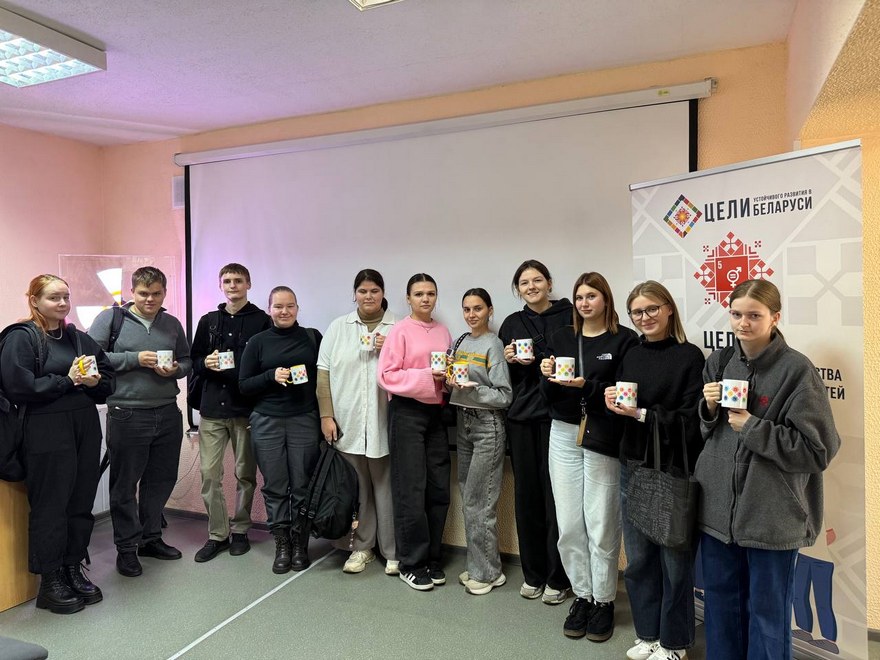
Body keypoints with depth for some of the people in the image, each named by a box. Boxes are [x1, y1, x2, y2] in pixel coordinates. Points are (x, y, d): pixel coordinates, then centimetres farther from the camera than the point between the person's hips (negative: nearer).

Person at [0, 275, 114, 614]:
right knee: (50, 508, 4)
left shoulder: (80, 338, 14)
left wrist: (95, 381, -6)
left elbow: (109, 379, 15)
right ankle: (50, 583, 19)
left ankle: (74, 570, 28)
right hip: (46, 435, -6)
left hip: (86, 430, 6)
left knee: (82, 504, 12)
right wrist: (69, 380, -12)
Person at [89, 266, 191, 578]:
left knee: (162, 479, 13)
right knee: (125, 484, 7)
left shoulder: (172, 324, 10)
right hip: (127, 416, -4)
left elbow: (187, 360, 16)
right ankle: (126, 547, 21)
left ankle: (150, 538, 31)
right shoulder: (110, 318, -2)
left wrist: (176, 369, -6)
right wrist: (135, 358, -17)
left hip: (168, 414, 4)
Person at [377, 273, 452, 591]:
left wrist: (449, 377, -2)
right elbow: (386, 375, -11)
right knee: (411, 490, 1)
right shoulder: (400, 330, -6)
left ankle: (432, 558, 25)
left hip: (436, 412, 6)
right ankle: (412, 564, 16)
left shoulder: (443, 331, 10)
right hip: (407, 413, -5)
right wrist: (426, 377, -18)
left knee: (439, 489, 9)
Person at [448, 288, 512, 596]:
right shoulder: (461, 342, 11)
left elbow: (504, 396, -12)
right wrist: (451, 382, -2)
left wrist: (473, 388, -23)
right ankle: (477, 566, 26)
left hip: (487, 426, -7)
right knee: (468, 499, 12)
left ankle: (488, 572, 13)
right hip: (463, 423, 7)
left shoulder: (493, 344, -10)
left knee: (478, 502, -3)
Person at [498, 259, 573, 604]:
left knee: (555, 494, -1)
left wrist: (537, 361, -14)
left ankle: (558, 578, 15)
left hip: (556, 416, -4)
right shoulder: (511, 324, 12)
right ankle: (533, 574, 24)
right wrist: (509, 361, -3)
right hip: (521, 417, 4)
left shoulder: (568, 316, -1)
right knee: (526, 493, 9)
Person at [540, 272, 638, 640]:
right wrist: (548, 378, -11)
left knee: (601, 525, 2)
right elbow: (550, 396, 10)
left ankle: (603, 600, 21)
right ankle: (582, 595, 25)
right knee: (569, 525, 7)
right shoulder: (561, 338, 10)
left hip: (603, 439, -4)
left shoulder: (624, 340, -3)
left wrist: (586, 386, -22)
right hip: (564, 436, 4)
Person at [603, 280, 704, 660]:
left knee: (674, 557, 6)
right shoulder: (631, 355, 10)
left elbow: (691, 418, -12)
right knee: (638, 557, 13)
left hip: (674, 470, -5)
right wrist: (613, 402, -4)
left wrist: (641, 414, -19)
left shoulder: (689, 356, -7)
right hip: (632, 466, 5)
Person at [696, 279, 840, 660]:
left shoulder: (797, 370, -12)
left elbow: (819, 449, -13)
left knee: (767, 613, 12)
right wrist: (709, 408, -7)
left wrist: (752, 427, -17)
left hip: (772, 516, -5)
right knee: (720, 605, 20)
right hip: (718, 509, 5)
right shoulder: (718, 363, 5)